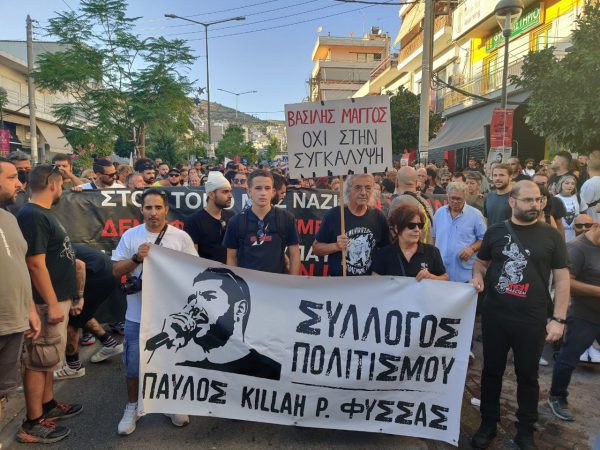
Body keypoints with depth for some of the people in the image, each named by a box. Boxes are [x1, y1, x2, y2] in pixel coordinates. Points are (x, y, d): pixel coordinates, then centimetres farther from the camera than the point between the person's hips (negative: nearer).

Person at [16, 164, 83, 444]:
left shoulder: (43, 213, 11)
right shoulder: (32, 216, -20)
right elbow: (35, 264, -23)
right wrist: (52, 304, -22)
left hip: (57, 297, 10)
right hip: (47, 301, -10)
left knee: (49, 358, 20)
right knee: (39, 361, 1)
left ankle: (48, 406, 34)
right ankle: (32, 424, 13)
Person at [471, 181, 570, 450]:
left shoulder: (551, 235, -2)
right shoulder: (495, 231, 2)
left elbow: (562, 278, -2)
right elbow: (481, 262, 14)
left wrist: (558, 318, -7)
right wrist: (477, 276, -9)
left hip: (532, 319, -1)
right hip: (494, 316, 2)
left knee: (527, 375, 13)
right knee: (492, 370, 14)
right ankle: (488, 424, 32)